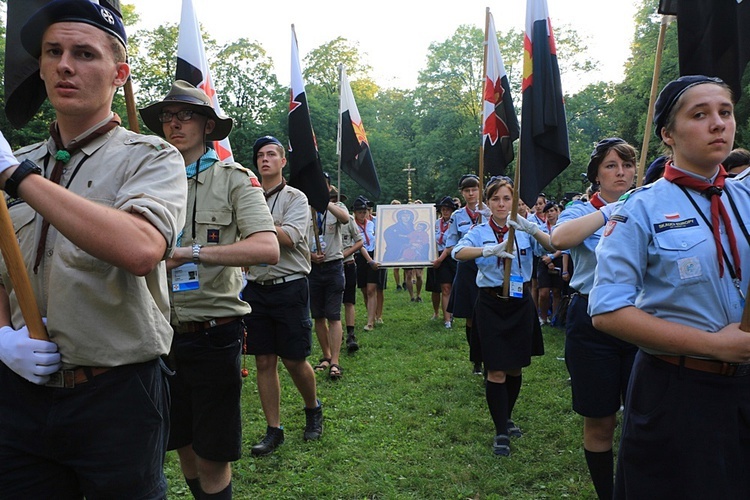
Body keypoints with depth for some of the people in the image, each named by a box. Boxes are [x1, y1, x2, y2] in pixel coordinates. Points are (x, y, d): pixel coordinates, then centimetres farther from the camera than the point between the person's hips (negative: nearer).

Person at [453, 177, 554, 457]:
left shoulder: (524, 230, 0)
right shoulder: (480, 231, -4)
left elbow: (552, 247, -17)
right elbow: (458, 253, -24)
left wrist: (531, 228, -36)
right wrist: (489, 250, -42)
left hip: (520, 302, 3)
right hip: (491, 304, -2)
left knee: (515, 368, 14)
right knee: (497, 370, -3)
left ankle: (506, 417, 36)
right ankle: (501, 432, 9)